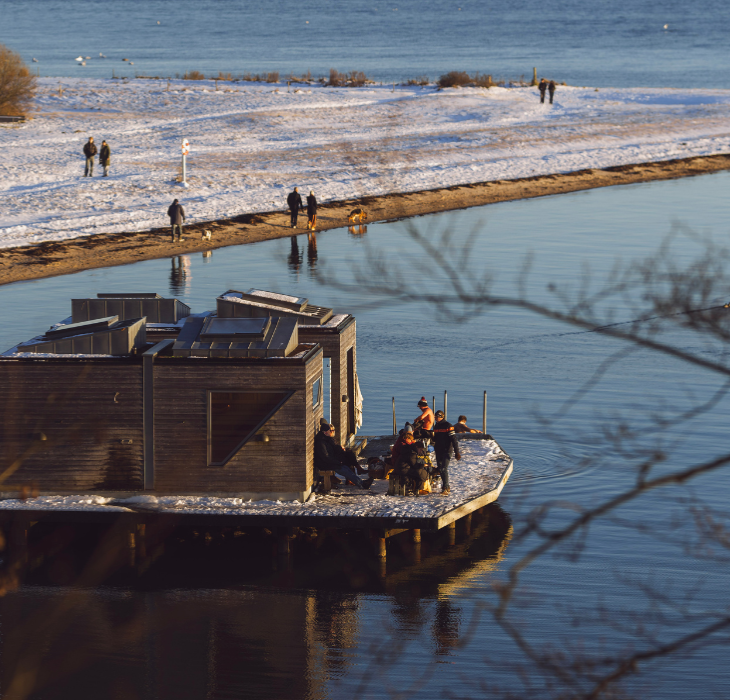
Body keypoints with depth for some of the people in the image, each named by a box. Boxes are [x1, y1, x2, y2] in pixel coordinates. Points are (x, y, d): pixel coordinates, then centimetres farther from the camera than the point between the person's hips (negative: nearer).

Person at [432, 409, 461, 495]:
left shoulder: (448, 426, -10)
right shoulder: (436, 426, 12)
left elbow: (454, 439, -13)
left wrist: (457, 452, -17)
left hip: (447, 451, -7)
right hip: (438, 452, 8)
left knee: (444, 469, -17)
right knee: (440, 469, 9)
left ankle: (445, 489, -19)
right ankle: (446, 488, 19)